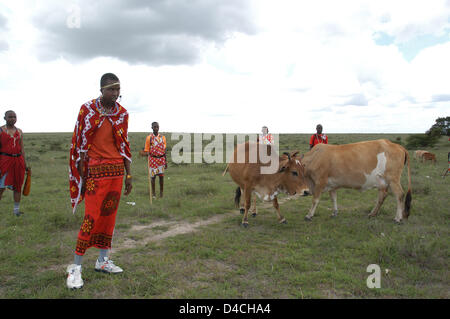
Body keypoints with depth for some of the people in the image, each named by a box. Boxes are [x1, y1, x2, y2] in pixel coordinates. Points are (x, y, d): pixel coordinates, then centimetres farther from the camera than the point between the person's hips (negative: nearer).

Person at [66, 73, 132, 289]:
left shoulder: (122, 113, 8)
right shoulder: (88, 109, -4)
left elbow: (124, 146, 11)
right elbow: (80, 145, -3)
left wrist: (128, 175, 10)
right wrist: (81, 177, -6)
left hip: (117, 170, 5)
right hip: (96, 170, -4)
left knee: (109, 215, 9)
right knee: (92, 217, -7)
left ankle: (103, 261, 21)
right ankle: (76, 267, 4)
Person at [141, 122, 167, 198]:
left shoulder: (163, 137, 7)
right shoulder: (149, 138, -1)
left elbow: (164, 151, 9)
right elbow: (147, 150, -1)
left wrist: (166, 162, 7)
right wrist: (145, 153, -24)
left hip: (161, 159, 2)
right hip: (152, 159, -2)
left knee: (161, 176, 1)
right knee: (153, 176, 1)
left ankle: (161, 193, 13)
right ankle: (153, 193, 12)